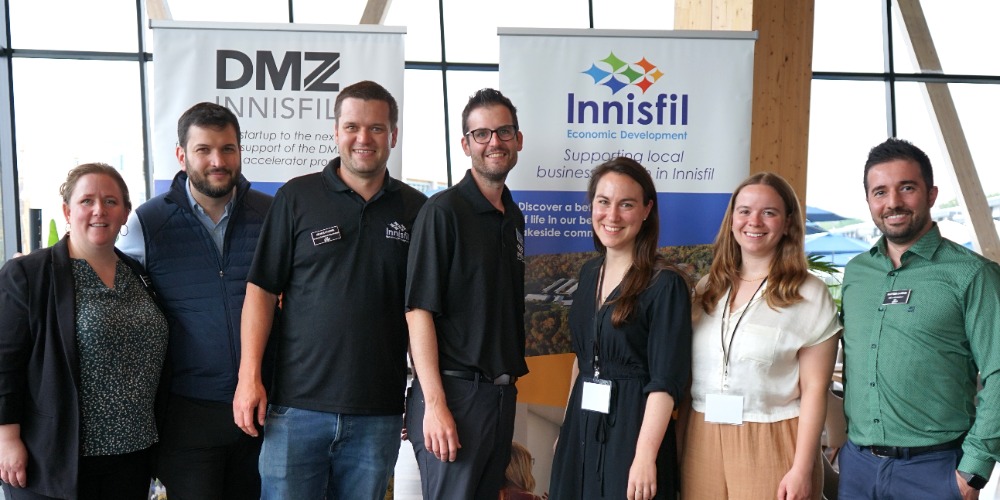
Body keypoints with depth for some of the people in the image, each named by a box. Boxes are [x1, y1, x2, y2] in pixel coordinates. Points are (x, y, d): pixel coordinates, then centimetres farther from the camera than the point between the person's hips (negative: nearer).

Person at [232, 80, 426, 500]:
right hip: (298, 405, -2)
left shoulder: (416, 210, 7)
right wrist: (249, 376, -7)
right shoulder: (297, 198, 2)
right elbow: (261, 290, 1)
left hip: (378, 413, 2)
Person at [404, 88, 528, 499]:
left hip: (502, 395, 7)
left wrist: (511, 380, 14)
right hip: (453, 393, -7)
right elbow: (418, 311, -14)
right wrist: (435, 404, -20)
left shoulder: (514, 218, 14)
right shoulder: (444, 212, -8)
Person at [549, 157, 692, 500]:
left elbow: (665, 380, -16)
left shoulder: (665, 284, -13)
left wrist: (645, 457, -22)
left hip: (632, 428, -6)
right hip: (581, 425, 6)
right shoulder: (590, 272, 8)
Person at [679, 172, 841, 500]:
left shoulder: (809, 295, -5)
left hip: (770, 447, -4)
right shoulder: (707, 288, 8)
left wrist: (802, 468, -12)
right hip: (702, 443, 4)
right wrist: (680, 447, 8)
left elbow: (814, 390, -7)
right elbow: (690, 375, 11)